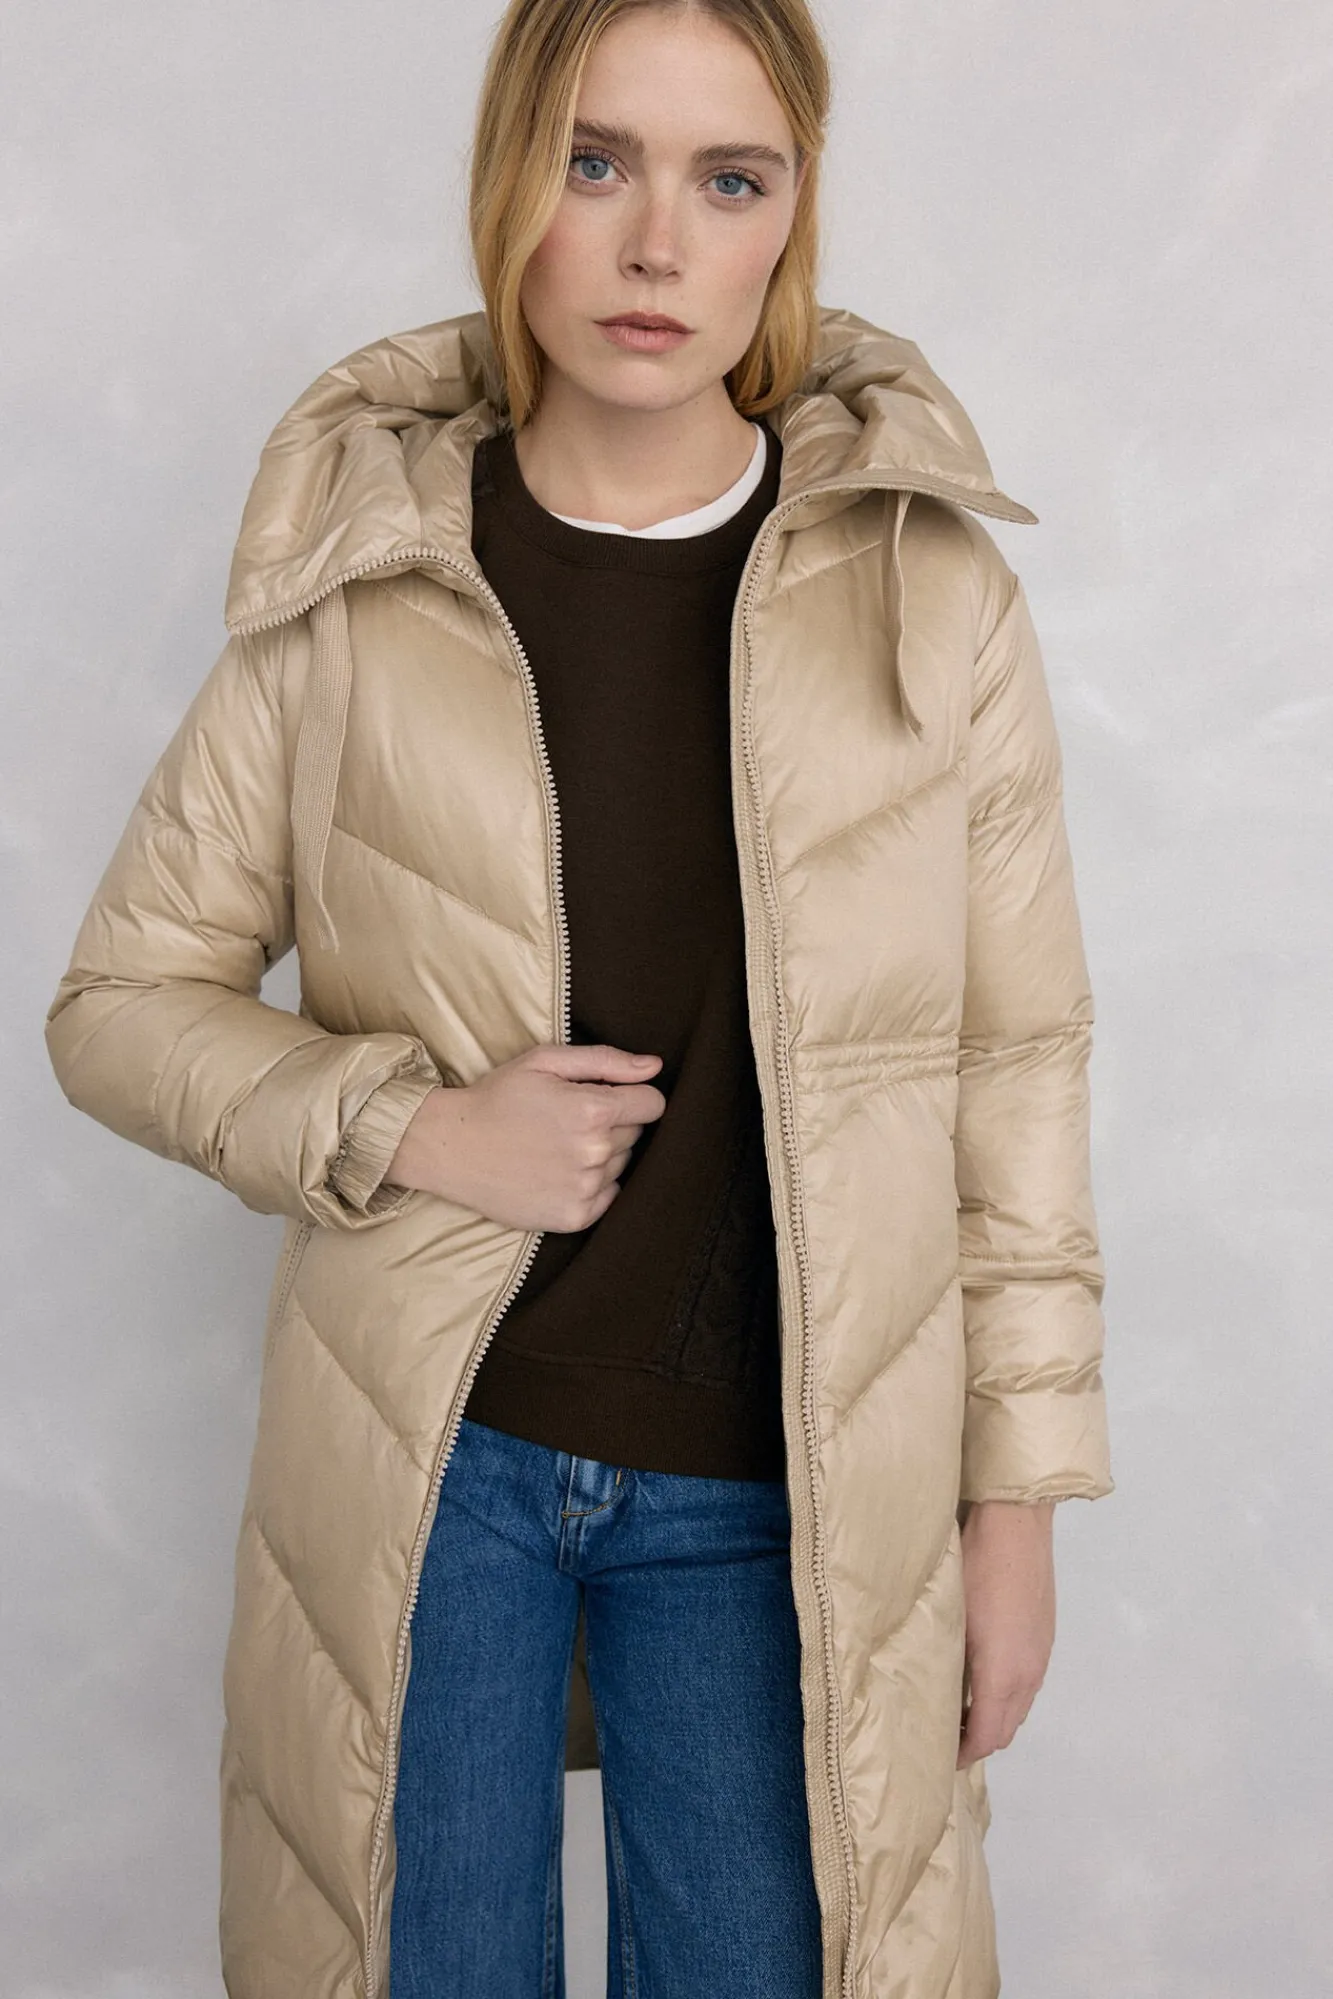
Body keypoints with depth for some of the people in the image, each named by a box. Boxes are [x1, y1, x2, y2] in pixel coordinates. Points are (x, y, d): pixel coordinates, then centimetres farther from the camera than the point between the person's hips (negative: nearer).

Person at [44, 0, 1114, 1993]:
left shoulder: (934, 596, -4)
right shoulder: (358, 588, -5)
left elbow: (1018, 1053, 0)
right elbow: (123, 996, 2)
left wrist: (1017, 1493, 1)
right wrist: (408, 1127, -15)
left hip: (780, 1489, 0)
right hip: (429, 1452, 0)